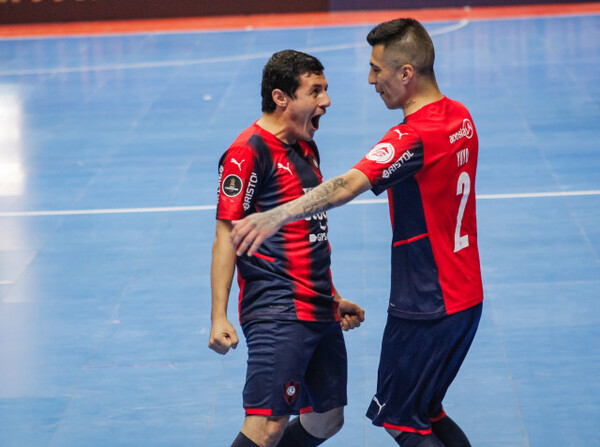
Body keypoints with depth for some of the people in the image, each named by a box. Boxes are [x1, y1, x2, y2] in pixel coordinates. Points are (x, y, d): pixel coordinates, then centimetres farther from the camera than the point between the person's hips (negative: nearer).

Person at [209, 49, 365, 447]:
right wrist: (219, 318, -19)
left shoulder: (307, 149, 17)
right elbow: (227, 236, -13)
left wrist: (333, 299, 28)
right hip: (277, 313, -9)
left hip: (318, 311, 9)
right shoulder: (249, 152, -11)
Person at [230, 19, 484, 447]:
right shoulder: (459, 116, 5)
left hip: (426, 310, -9)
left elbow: (347, 186, -37)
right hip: (466, 297, 9)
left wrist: (274, 218, -47)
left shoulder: (415, 136, -23)